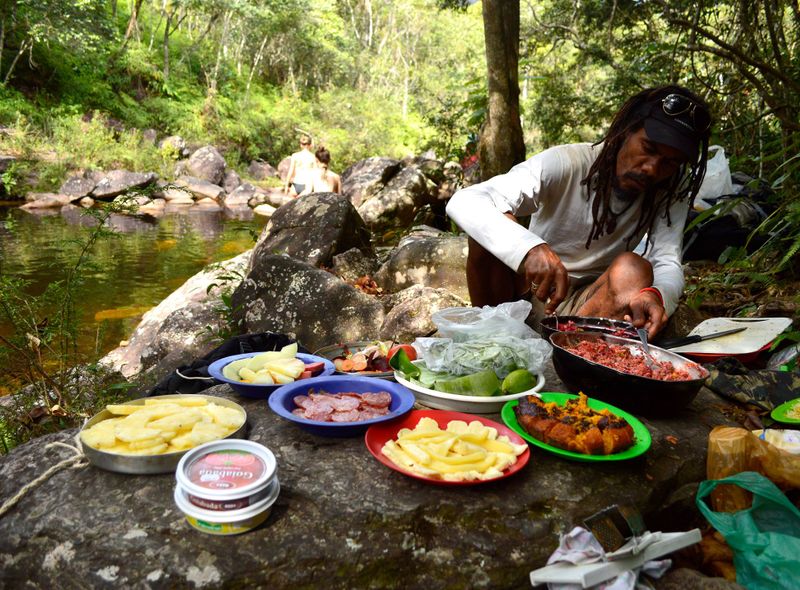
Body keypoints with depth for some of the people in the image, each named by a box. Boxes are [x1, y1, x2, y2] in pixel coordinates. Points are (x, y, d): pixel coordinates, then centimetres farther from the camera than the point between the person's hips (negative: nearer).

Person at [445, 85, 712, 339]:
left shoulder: (671, 190, -6)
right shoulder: (566, 163, -18)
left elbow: (668, 263, -16)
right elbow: (462, 202, -30)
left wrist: (656, 294, -42)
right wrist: (530, 248, -48)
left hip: (587, 305, 2)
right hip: (527, 289, -2)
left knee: (634, 270, -29)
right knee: (497, 222, -28)